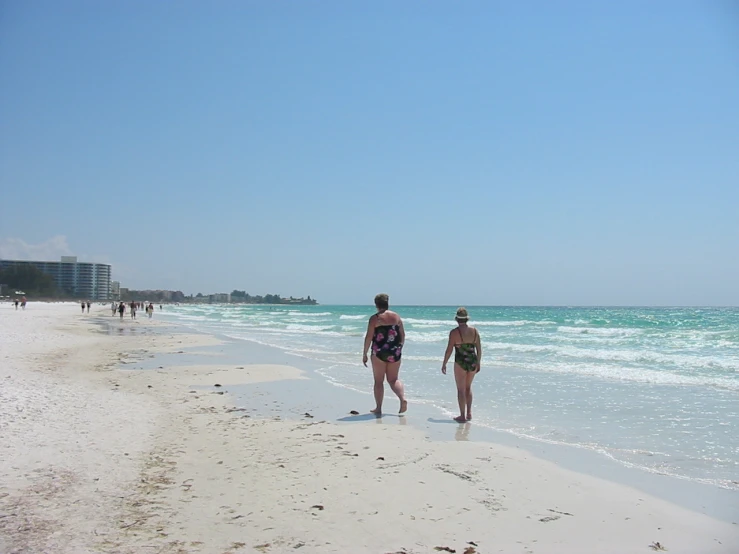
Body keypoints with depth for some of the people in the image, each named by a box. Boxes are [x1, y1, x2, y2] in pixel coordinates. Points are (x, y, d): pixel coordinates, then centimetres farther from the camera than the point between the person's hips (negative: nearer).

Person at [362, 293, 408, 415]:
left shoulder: (374, 318, -6)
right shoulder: (396, 317, 6)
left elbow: (369, 337, -9)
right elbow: (403, 335, 10)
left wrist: (364, 354, -1)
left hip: (379, 352, -4)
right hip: (395, 353, 4)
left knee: (379, 381, 7)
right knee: (393, 379, 14)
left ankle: (378, 408, 11)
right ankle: (403, 398, -9)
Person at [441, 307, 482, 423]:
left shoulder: (454, 332, -10)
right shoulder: (474, 331, 3)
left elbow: (449, 349, -10)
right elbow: (479, 349, 6)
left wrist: (444, 364, -1)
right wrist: (478, 363, 18)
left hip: (460, 362, -4)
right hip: (473, 362, 5)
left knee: (461, 389, 5)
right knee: (468, 387, 22)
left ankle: (462, 416, 7)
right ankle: (469, 413, 23)